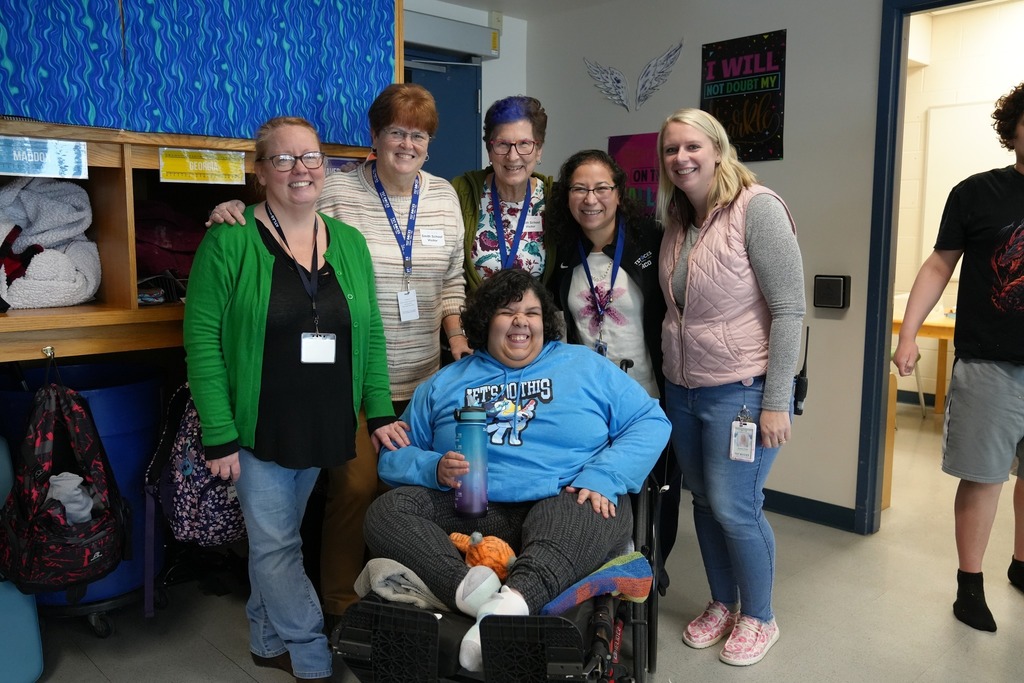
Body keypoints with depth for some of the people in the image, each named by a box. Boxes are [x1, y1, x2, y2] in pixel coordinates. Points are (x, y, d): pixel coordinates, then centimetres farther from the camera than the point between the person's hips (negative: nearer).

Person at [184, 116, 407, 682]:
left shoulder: (349, 242, 7)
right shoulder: (230, 242, -8)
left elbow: (371, 332, 8)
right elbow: (203, 340, -10)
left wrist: (380, 412, 2)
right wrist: (218, 437, -13)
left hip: (323, 428, 4)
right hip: (257, 429, -4)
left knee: (276, 540, 19)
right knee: (277, 545, 6)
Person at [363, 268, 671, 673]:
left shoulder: (585, 366, 14)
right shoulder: (444, 384, 17)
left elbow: (651, 421, 5)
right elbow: (394, 456, 14)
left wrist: (602, 479, -11)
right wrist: (435, 469, -9)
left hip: (567, 506, -2)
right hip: (473, 516, 3)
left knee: (586, 514, -36)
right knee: (386, 512, -20)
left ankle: (511, 601, -50)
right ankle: (469, 588, -40)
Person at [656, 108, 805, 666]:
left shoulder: (757, 207, -13)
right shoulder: (676, 221, 8)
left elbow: (789, 308, -15)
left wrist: (776, 402, -17)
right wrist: (666, 379, 12)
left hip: (741, 389, -6)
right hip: (682, 389, 7)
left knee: (734, 508, -1)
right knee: (704, 502, 14)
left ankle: (758, 618, 23)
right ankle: (721, 604, 34)